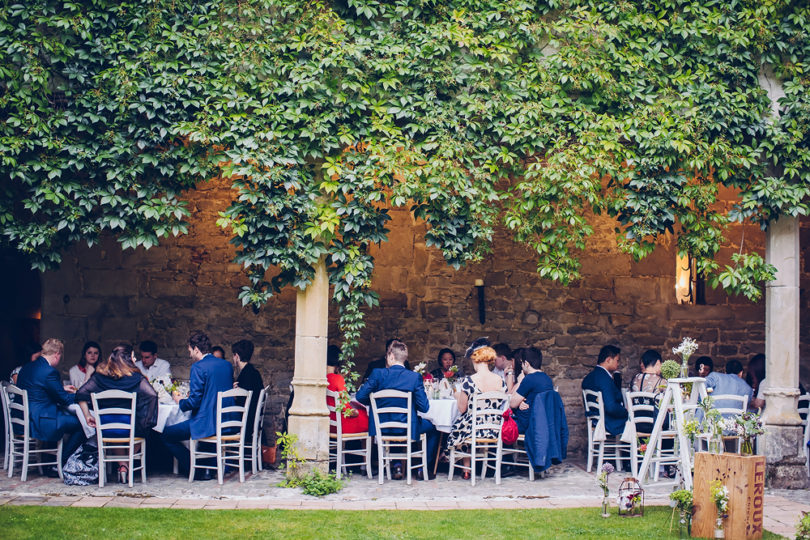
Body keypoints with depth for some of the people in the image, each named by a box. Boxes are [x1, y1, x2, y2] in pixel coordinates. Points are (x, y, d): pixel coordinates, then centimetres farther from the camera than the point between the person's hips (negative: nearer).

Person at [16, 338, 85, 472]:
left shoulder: (27, 367, 10)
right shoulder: (49, 372, -18)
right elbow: (65, 400, -11)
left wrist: (62, 389, 26)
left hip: (23, 418, 10)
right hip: (40, 423, -10)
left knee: (67, 414, 26)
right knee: (81, 424, -2)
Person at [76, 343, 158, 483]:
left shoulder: (100, 375, 3)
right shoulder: (135, 377, -5)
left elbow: (81, 394, -4)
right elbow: (152, 395, -17)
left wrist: (87, 416, 3)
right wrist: (146, 422, -9)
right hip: (129, 429, -3)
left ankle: (122, 466, 23)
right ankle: (128, 465, 23)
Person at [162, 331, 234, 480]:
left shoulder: (198, 367, -13)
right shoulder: (227, 365, 10)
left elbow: (194, 402, -16)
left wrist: (179, 401, 4)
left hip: (208, 424, -9)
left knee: (166, 434, 4)